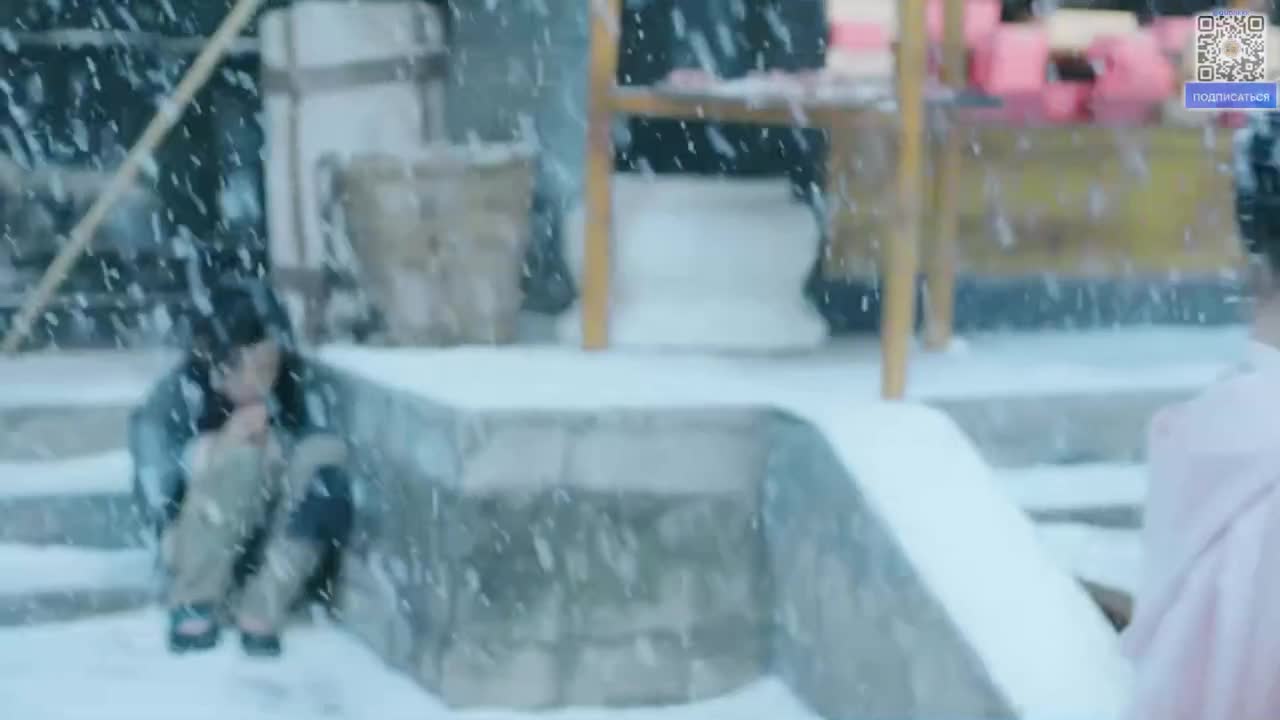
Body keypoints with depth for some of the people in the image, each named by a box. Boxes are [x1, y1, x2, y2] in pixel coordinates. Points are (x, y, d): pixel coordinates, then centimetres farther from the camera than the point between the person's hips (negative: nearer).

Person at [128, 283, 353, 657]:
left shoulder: (285, 390, -3)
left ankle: (260, 611, -20)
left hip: (267, 544, 4)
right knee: (241, 454, -28)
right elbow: (156, 494, -20)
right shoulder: (175, 398, -13)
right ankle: (195, 605, -16)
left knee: (326, 453, -20)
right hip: (196, 550, -4)